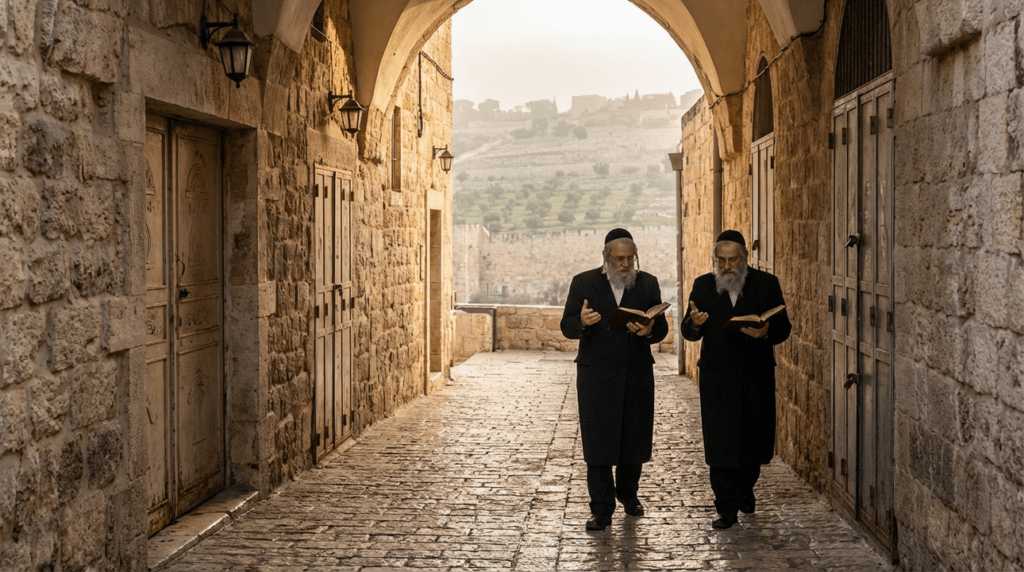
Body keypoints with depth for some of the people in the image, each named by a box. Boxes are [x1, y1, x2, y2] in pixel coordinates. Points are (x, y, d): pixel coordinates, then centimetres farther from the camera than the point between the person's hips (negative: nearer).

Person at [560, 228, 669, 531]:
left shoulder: (648, 284, 7)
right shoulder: (583, 283, 2)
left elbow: (661, 329, 3)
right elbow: (567, 327, -2)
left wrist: (649, 331, -20)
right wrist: (582, 322, -25)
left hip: (637, 373, 2)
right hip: (596, 375, -2)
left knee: (634, 438, 11)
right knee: (598, 442, -3)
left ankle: (628, 494, 33)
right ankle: (601, 509, 3)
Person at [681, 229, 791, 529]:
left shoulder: (766, 284, 3)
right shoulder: (702, 285, 5)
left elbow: (783, 327, -1)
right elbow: (688, 332, 2)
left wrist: (766, 331, -23)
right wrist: (694, 323, -21)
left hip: (756, 375, 0)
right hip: (717, 378, 0)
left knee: (753, 437, 10)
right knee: (719, 443, -3)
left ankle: (745, 488, 36)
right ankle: (727, 507, 4)